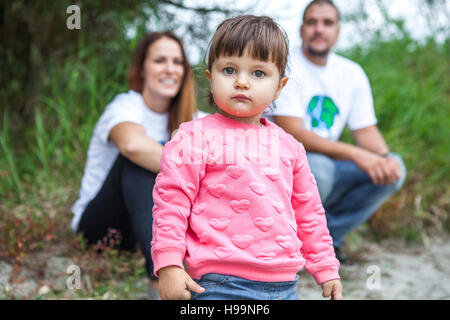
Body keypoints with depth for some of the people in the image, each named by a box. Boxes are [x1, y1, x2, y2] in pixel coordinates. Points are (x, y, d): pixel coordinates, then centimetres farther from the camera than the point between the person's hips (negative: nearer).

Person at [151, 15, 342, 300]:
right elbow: (171, 200, -6)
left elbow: (309, 211, 19)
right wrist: (168, 265, -12)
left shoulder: (288, 146, 11)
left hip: (284, 285, 5)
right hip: (219, 285, -5)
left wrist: (326, 269, 21)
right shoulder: (195, 138, -4)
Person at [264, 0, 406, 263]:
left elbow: (366, 130, 6)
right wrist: (355, 154, -30)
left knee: (394, 169, -11)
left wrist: (385, 158, -18)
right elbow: (292, 134, -22)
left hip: (326, 167, 6)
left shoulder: (352, 73, 7)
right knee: (317, 167, -37)